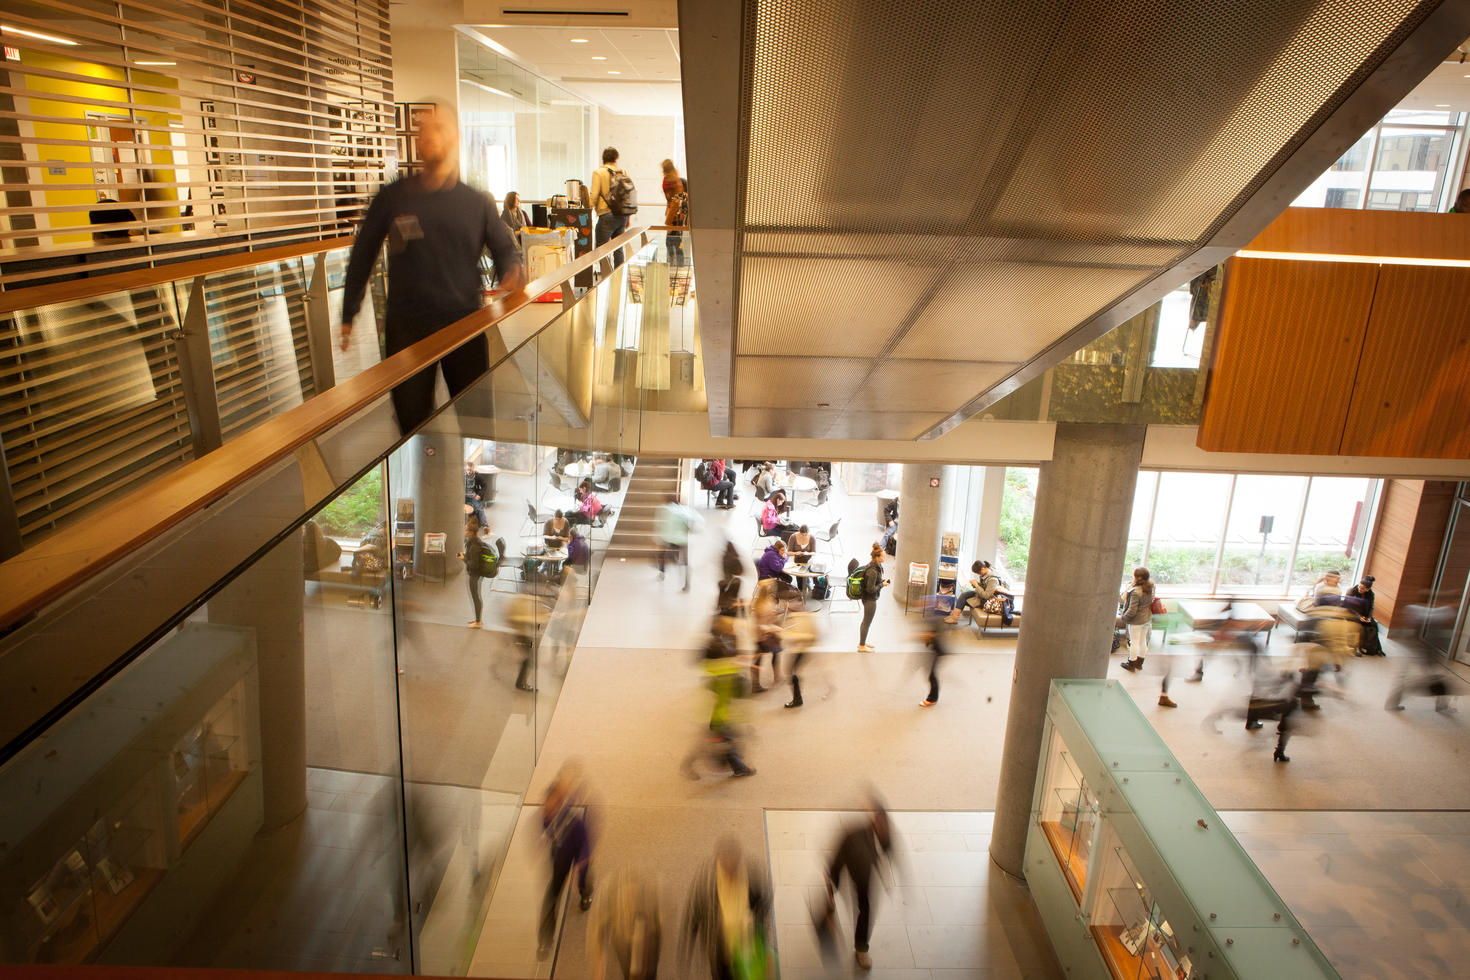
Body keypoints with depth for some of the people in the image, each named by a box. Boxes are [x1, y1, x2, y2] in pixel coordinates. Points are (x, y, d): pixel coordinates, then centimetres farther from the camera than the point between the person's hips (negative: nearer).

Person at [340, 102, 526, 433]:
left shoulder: (477, 203, 5)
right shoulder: (392, 198, 3)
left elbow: (505, 249, 11)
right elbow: (363, 255, 10)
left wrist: (512, 272, -14)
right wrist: (348, 315, 10)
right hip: (407, 327, 0)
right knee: (412, 421, 5)